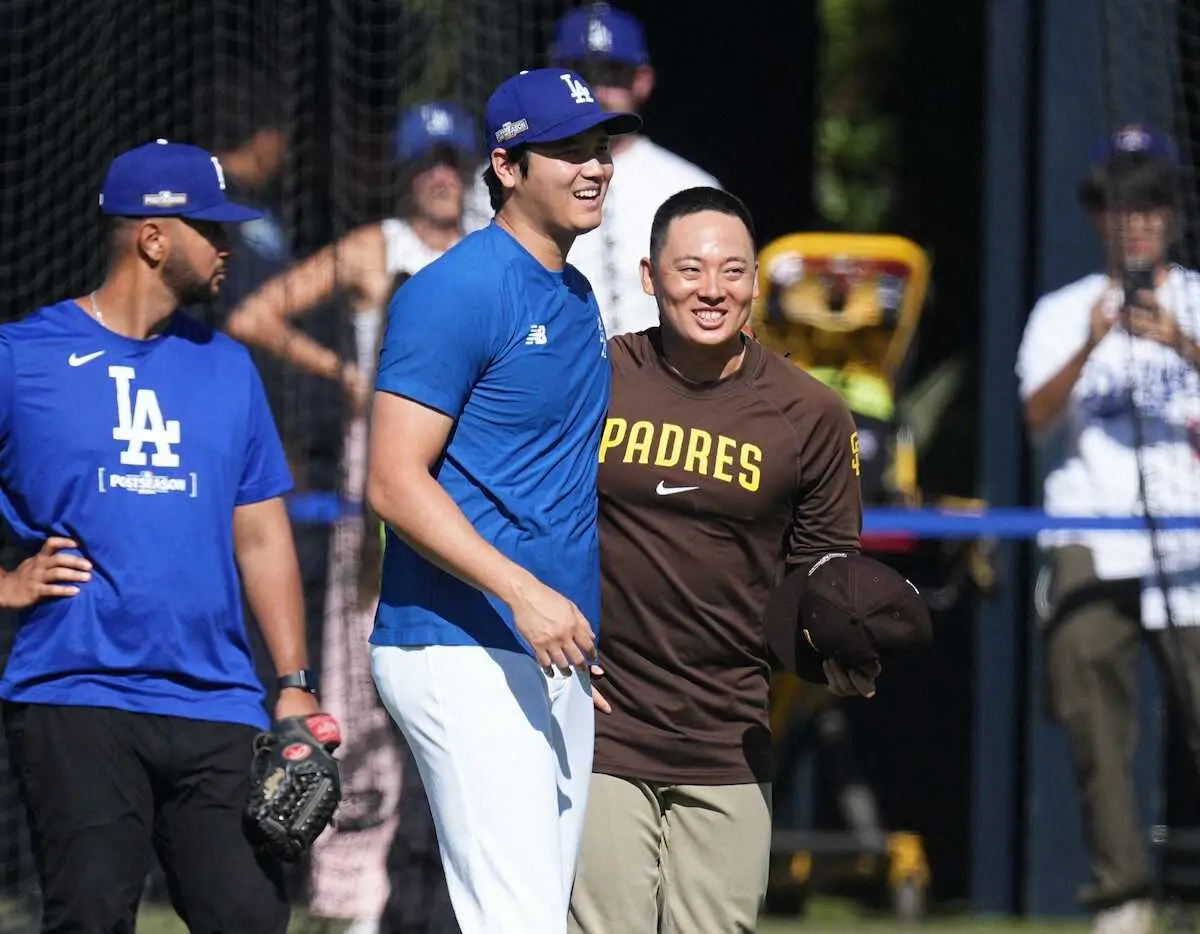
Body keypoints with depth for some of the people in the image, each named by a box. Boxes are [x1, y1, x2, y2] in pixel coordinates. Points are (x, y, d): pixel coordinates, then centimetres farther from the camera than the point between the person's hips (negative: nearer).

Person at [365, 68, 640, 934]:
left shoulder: (578, 300, 17)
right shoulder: (458, 292, -11)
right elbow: (395, 482, -16)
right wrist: (523, 591, -25)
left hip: (551, 661, 9)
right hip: (465, 658, -9)